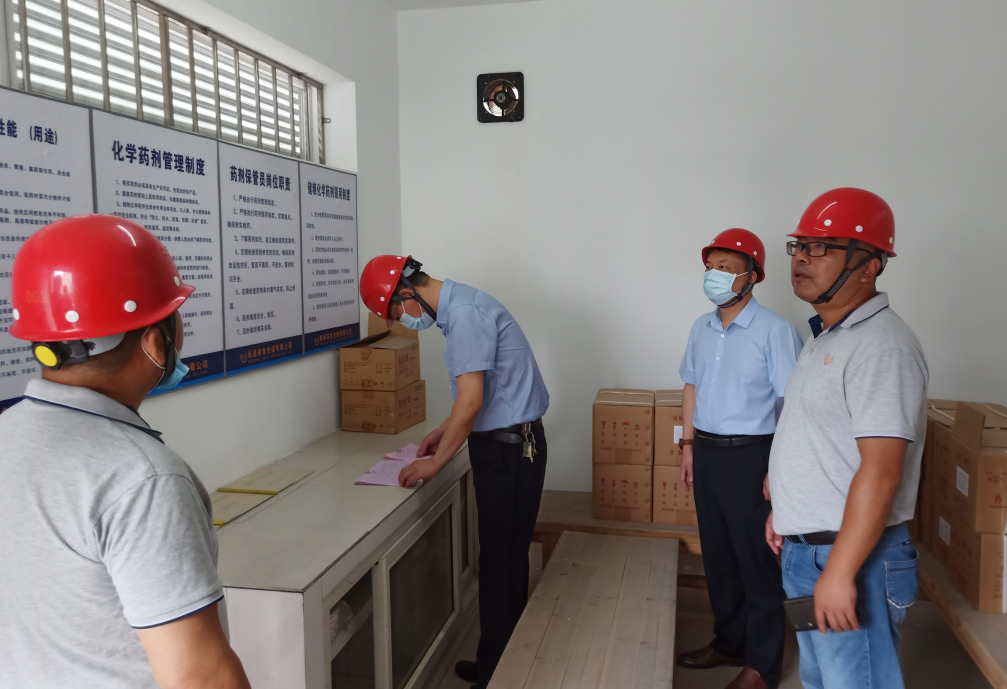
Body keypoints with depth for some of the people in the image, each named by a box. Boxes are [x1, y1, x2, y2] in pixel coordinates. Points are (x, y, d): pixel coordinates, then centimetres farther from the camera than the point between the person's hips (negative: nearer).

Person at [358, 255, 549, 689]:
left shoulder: (465, 314, -19)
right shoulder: (460, 306, 12)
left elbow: (471, 400, -23)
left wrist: (435, 462, -13)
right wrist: (444, 432, 17)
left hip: (508, 448, -10)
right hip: (505, 442, 10)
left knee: (501, 561, 0)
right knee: (504, 558, 16)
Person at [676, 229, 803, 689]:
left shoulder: (774, 331, -14)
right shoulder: (701, 328, 8)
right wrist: (689, 444, 14)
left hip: (750, 456, -6)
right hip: (707, 453, 7)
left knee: (757, 561, 5)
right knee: (717, 555, 17)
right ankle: (729, 641, 35)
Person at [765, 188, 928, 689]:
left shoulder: (882, 346, -20)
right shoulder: (826, 337, 12)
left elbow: (880, 472, -26)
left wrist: (839, 572, -26)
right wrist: (784, 510, 22)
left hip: (849, 555, -10)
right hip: (803, 549, 10)